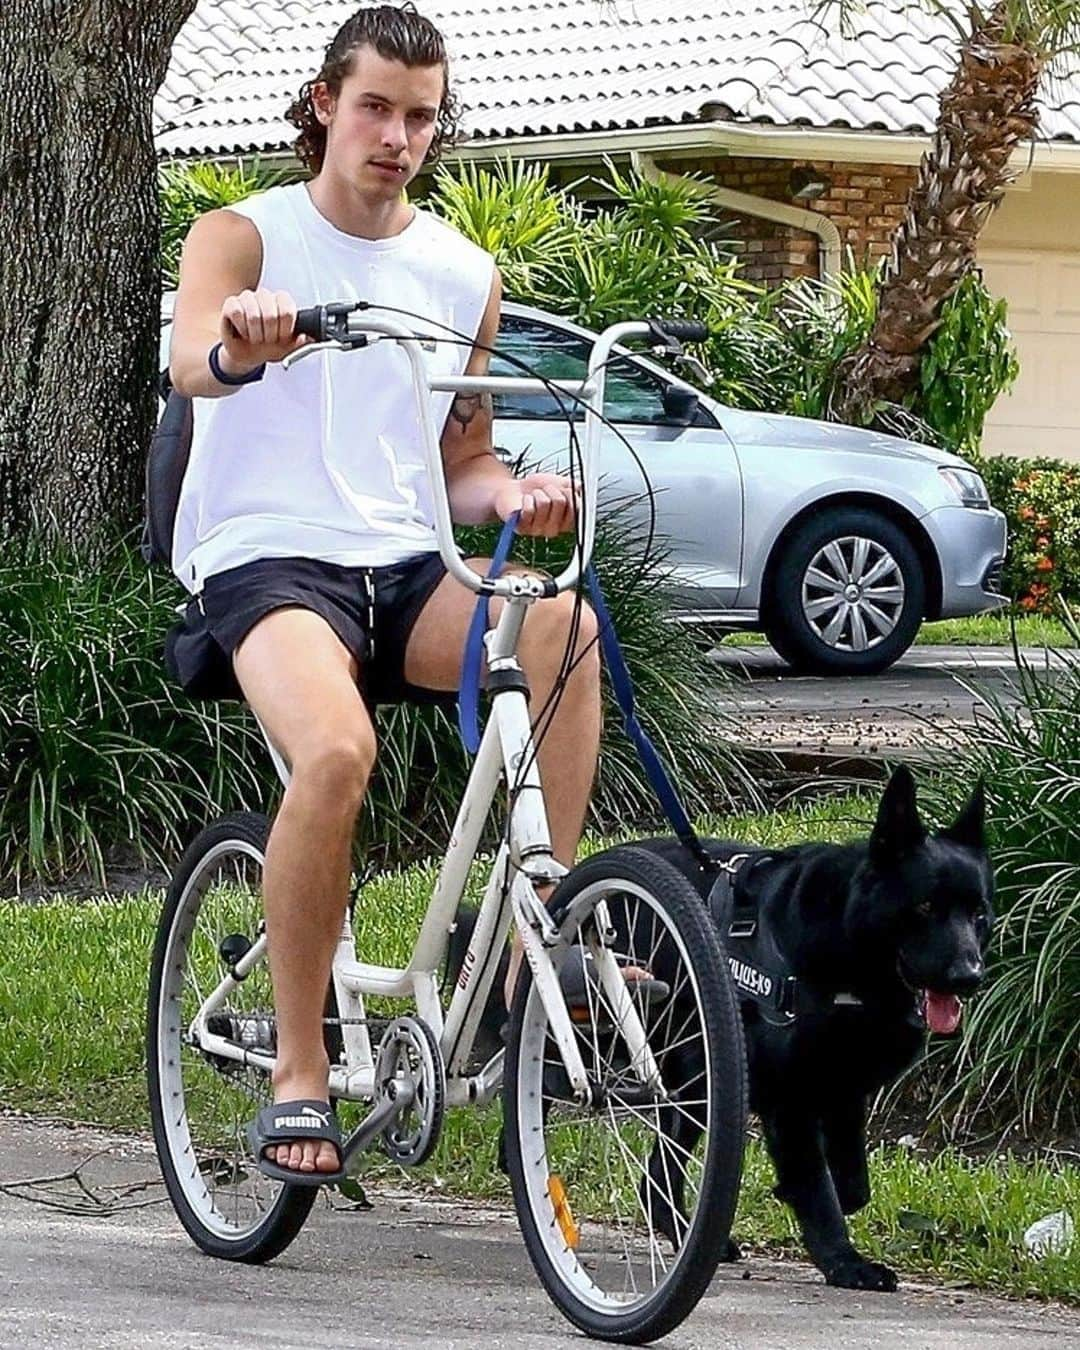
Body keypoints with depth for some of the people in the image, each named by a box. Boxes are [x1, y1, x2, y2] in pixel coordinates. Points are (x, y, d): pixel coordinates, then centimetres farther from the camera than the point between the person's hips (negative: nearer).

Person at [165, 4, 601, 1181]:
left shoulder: (465, 276, 17)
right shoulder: (245, 236, 4)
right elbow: (188, 364, -18)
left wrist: (514, 497, -2)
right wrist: (238, 349, -43)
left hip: (404, 567, 4)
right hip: (263, 557, -4)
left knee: (562, 621, -31)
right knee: (336, 748, -36)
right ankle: (300, 1072, -23)